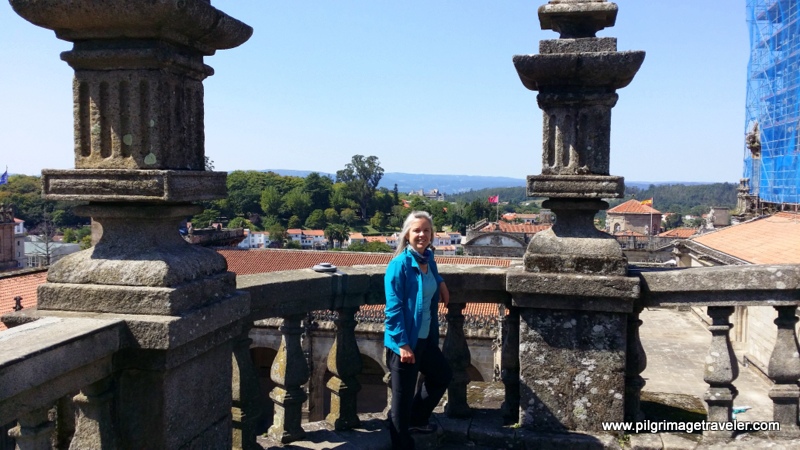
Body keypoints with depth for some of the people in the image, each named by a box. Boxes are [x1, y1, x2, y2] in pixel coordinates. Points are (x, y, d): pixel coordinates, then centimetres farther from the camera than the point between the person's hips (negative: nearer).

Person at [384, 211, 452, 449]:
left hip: (426, 338, 9)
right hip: (405, 341, -9)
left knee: (442, 376, 26)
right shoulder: (399, 264, -17)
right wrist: (402, 343, -22)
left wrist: (440, 282, 12)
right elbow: (393, 308, -20)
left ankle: (416, 420, 43)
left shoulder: (429, 259, 5)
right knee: (403, 396, 3)